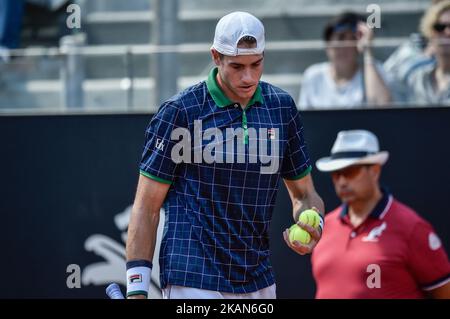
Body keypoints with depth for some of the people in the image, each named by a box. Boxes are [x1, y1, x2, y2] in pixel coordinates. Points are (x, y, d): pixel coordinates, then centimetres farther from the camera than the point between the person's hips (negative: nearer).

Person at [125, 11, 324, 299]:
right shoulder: (180, 112, -6)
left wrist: (311, 227, -6)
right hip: (193, 283, -6)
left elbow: (304, 193, 17)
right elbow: (147, 207, -4)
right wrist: (137, 289, -11)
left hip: (260, 283, 6)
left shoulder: (281, 107, 8)